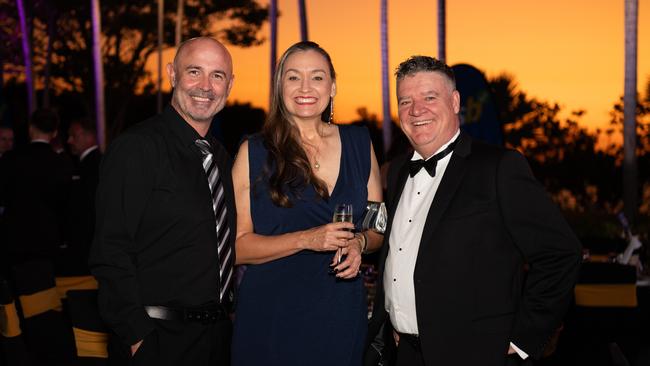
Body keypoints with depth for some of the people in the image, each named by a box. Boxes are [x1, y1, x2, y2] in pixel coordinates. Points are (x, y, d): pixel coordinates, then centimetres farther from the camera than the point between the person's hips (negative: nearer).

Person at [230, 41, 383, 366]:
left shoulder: (359, 143, 4)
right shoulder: (254, 152, -4)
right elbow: (238, 245, -7)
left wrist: (359, 243, -10)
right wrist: (306, 239, -19)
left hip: (342, 315, 3)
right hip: (271, 317, -2)